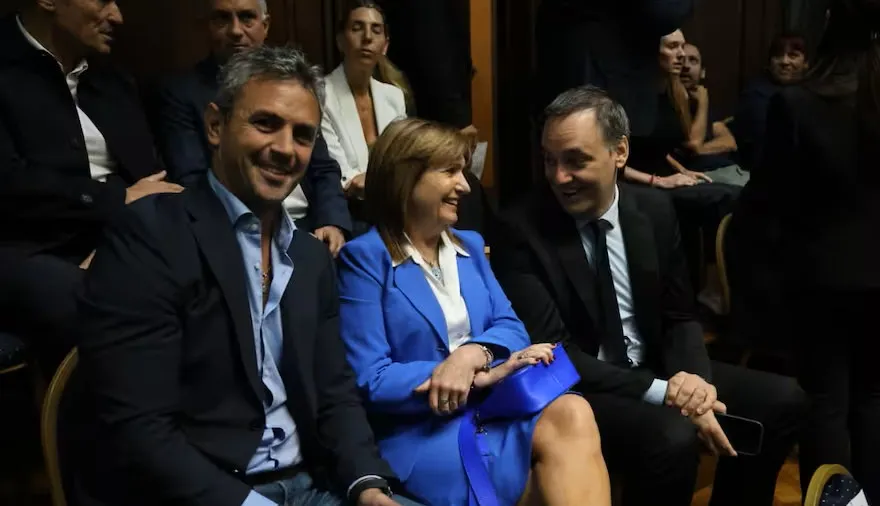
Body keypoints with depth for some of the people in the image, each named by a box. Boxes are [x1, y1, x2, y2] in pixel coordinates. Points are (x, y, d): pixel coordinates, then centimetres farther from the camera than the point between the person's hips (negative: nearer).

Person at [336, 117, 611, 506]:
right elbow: (369, 381, -13)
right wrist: (488, 373, -16)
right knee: (558, 452, -28)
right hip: (419, 431, -6)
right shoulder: (365, 258, -6)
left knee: (571, 414, -26)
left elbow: (509, 325, 8)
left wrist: (474, 353, -16)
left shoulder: (469, 245, 15)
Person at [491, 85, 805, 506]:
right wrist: (661, 392, -25)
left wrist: (692, 376, -16)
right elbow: (550, 349, -19)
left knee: (780, 399, -5)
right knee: (674, 436, -31)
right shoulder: (521, 229, -15)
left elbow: (680, 316, 6)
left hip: (656, 370, 6)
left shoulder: (655, 210, 0)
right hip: (576, 390, -6)